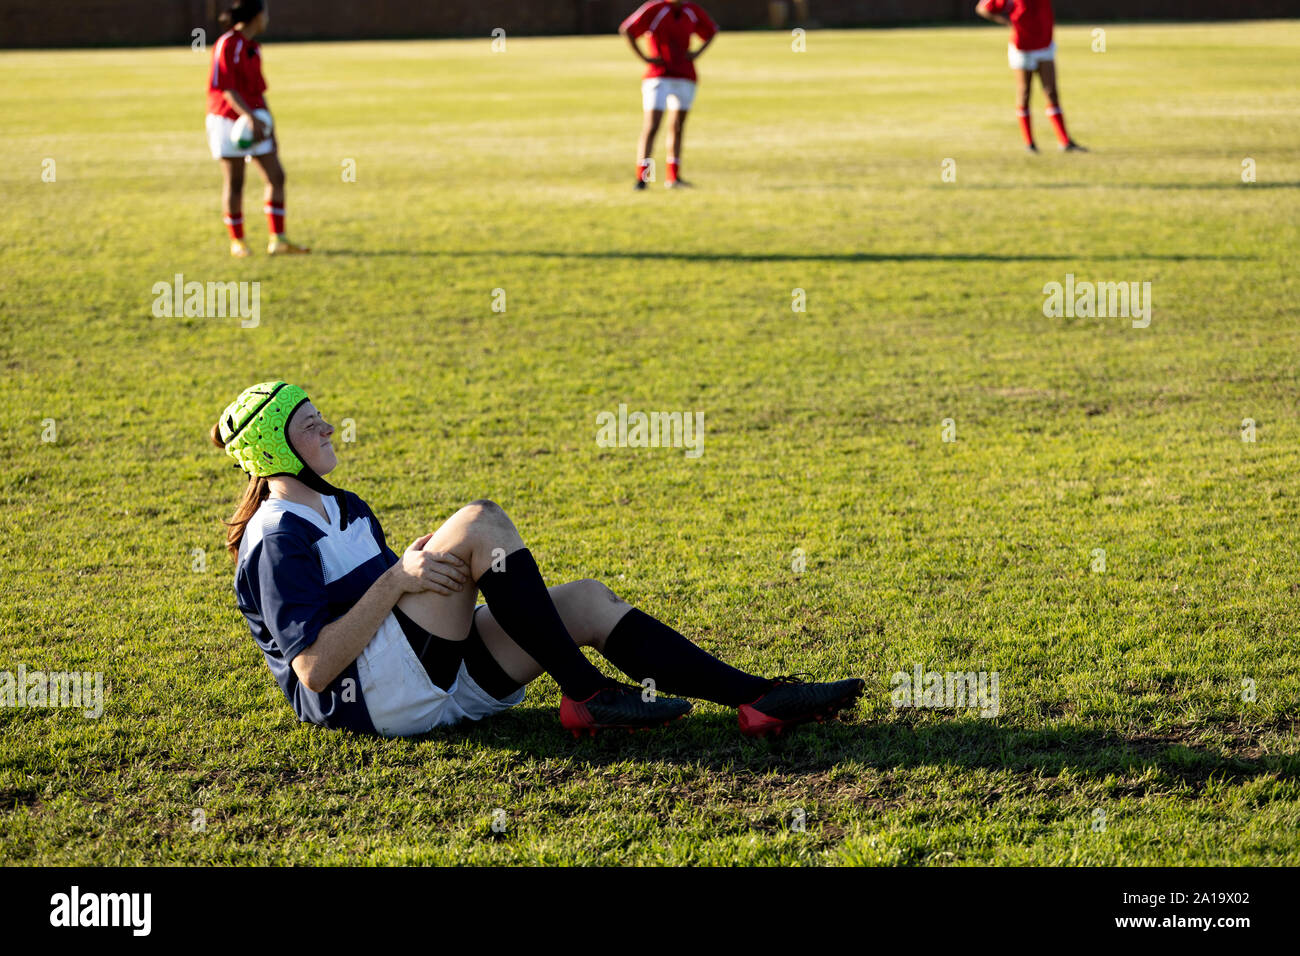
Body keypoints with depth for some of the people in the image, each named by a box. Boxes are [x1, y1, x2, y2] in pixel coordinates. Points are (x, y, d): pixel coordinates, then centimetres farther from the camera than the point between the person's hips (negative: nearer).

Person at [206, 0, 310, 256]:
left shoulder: (253, 49, 14)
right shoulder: (227, 45, -10)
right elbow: (227, 89, -16)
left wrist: (270, 127, 16)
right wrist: (251, 117, -25)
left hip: (255, 122, 8)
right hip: (229, 120, -8)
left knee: (276, 176, 0)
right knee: (234, 182, -1)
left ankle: (278, 240, 2)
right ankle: (237, 242, 10)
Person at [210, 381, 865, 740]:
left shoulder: (345, 509, 22)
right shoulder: (277, 539, -10)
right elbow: (313, 669, -19)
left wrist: (421, 566, 4)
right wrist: (397, 579, -20)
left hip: (431, 680, 9)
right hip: (364, 697, -9)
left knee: (586, 600, -6)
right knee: (480, 521, -23)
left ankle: (755, 701, -18)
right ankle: (586, 698, -21)